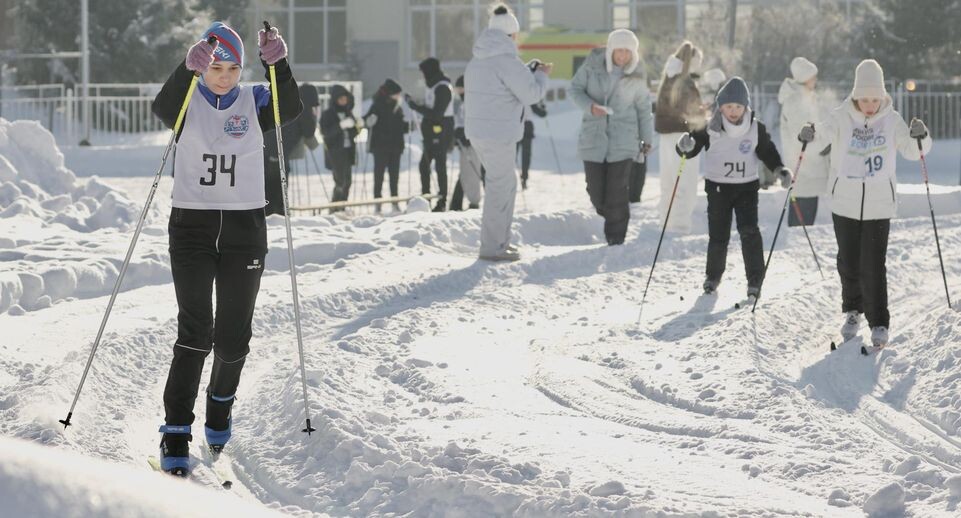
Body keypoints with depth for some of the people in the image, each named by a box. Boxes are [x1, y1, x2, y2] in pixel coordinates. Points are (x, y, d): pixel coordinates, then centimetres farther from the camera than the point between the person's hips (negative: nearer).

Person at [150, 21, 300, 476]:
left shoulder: (254, 101, 4)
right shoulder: (188, 102, -1)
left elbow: (291, 110, -15)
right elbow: (163, 107, -24)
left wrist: (278, 65, -31)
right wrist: (188, 70, -41)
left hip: (245, 229, 2)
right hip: (192, 226, -2)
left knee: (233, 335, 7)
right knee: (194, 331, -12)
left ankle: (220, 411, 34)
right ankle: (175, 435, -14)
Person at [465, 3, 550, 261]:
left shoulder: (479, 59, 12)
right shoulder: (505, 60, -16)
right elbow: (531, 93, -14)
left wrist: (531, 70, 15)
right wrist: (542, 75, 4)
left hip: (478, 130, 9)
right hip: (498, 133, -9)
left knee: (508, 183, 19)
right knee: (499, 187, -2)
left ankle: (501, 240, 23)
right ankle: (492, 247, 2)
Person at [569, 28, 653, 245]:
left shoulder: (636, 75, -1)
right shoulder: (593, 64, -5)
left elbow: (643, 107, 9)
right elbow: (575, 89, 1)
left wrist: (647, 139, 12)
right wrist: (589, 106, -18)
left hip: (623, 140, -1)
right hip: (594, 137, 1)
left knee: (617, 193, -8)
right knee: (596, 192, 2)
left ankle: (616, 239, 2)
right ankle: (611, 217, 33)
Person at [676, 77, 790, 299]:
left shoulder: (756, 128, -5)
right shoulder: (710, 128, -9)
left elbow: (767, 151, 5)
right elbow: (690, 149, -7)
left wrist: (779, 169, -11)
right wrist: (686, 145, -31)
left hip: (747, 186, 0)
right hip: (717, 187, 0)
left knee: (749, 231, -11)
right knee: (718, 235, 4)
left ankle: (755, 279, -3)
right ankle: (713, 276, 25)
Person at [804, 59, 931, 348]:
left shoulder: (891, 120, -4)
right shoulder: (841, 118, -6)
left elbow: (913, 151, 0)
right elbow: (822, 138, -15)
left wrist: (920, 137, -21)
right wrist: (809, 138, -37)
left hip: (879, 205, -1)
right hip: (845, 203, 1)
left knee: (873, 267, -7)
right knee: (848, 262, 11)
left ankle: (879, 324, 1)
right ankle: (853, 311, 33)